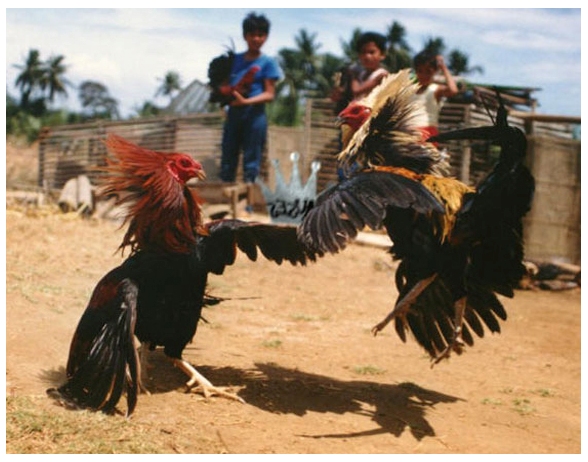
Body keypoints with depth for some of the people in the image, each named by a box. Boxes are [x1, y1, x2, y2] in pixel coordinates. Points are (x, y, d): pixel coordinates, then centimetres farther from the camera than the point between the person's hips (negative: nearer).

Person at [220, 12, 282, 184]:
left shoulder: (267, 62, 0)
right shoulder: (234, 59, 12)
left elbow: (269, 94, -5)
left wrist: (246, 101, -19)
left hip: (255, 115, -4)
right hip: (233, 113, 4)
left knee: (251, 160, -1)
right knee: (228, 158, 6)